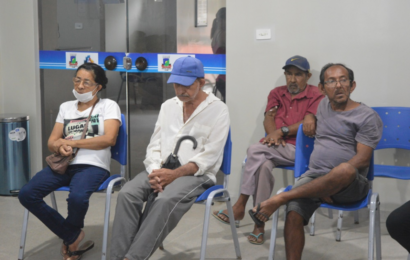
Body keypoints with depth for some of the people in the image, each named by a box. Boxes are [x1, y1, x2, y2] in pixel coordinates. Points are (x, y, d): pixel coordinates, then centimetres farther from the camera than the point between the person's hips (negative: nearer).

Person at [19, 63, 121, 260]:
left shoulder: (108, 105, 6)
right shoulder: (65, 107, 21)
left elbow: (109, 139, -9)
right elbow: (51, 142, 16)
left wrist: (73, 142, -8)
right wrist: (60, 146, -10)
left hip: (93, 165, -5)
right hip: (63, 164, 6)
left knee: (77, 198, -37)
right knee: (27, 194, -19)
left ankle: (69, 238, 1)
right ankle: (73, 237, -3)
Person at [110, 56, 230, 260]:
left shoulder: (217, 109, -2)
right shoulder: (168, 106, 15)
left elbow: (209, 156, -10)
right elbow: (154, 145, 10)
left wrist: (175, 174, -20)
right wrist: (155, 171, -11)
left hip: (197, 174, -5)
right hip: (161, 170, 5)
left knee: (165, 201, -35)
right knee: (127, 194, -23)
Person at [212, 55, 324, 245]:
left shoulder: (315, 95, 4)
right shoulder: (276, 93, 21)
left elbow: (310, 123, -9)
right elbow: (268, 119, 9)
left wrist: (281, 131, -13)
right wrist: (273, 135, -11)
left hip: (298, 149, -4)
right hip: (275, 149, 4)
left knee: (255, 150, -28)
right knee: (264, 165, -32)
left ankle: (240, 205, -19)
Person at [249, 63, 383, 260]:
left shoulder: (368, 116, -1)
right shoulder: (324, 104, 17)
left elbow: (363, 159, -8)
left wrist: (339, 175, -19)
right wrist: (309, 118, 18)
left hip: (350, 185, -4)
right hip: (314, 177, 4)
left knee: (345, 170, -41)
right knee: (294, 214, -27)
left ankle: (278, 199, -32)